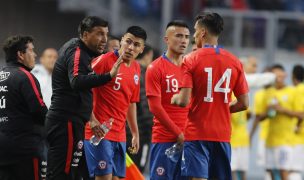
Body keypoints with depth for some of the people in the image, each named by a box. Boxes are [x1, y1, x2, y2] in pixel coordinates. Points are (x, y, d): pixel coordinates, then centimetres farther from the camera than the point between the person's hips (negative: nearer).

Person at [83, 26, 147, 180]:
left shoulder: (136, 69, 13)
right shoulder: (105, 60, -10)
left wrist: (135, 133, 23)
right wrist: (92, 119, -20)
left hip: (120, 135, 7)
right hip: (99, 132, -7)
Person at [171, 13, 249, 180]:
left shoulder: (191, 60, -7)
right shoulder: (234, 62, 5)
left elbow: (183, 101, -14)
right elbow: (243, 103, 6)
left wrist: (174, 98, 8)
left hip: (197, 134, -4)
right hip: (223, 135, 4)